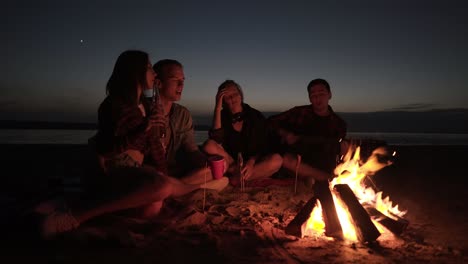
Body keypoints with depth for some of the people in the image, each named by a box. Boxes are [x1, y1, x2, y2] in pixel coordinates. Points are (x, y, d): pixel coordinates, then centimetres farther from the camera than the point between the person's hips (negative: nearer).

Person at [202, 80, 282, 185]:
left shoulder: (256, 116, 0)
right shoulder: (222, 116, 0)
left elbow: (263, 147, -3)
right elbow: (217, 139, -20)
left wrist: (251, 162, -22)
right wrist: (218, 108, -20)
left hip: (254, 164, 0)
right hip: (230, 161, 0)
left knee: (277, 160, -29)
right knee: (209, 146, -26)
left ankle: (238, 178, -23)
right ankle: (238, 172, -19)